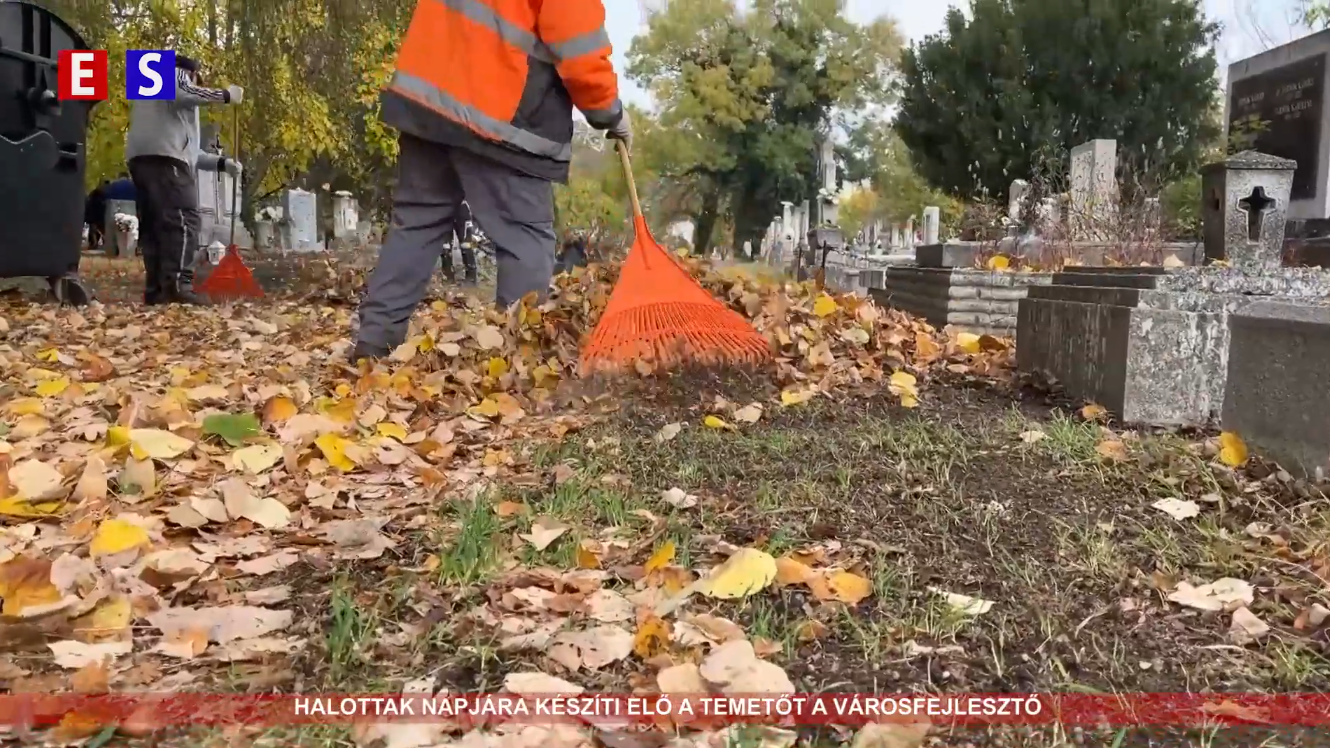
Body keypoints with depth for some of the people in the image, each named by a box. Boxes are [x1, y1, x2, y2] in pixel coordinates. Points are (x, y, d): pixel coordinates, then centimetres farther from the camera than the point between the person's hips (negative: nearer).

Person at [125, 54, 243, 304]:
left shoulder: (152, 88, 43)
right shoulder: (175, 74, 17)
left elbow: (186, 146, 38)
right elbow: (182, 93, -11)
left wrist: (221, 163, 33)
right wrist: (224, 94, -2)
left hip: (141, 159, 9)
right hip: (164, 157, -9)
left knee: (153, 226, 3)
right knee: (183, 219, -19)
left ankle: (155, 289, -6)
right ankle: (178, 285, -33)